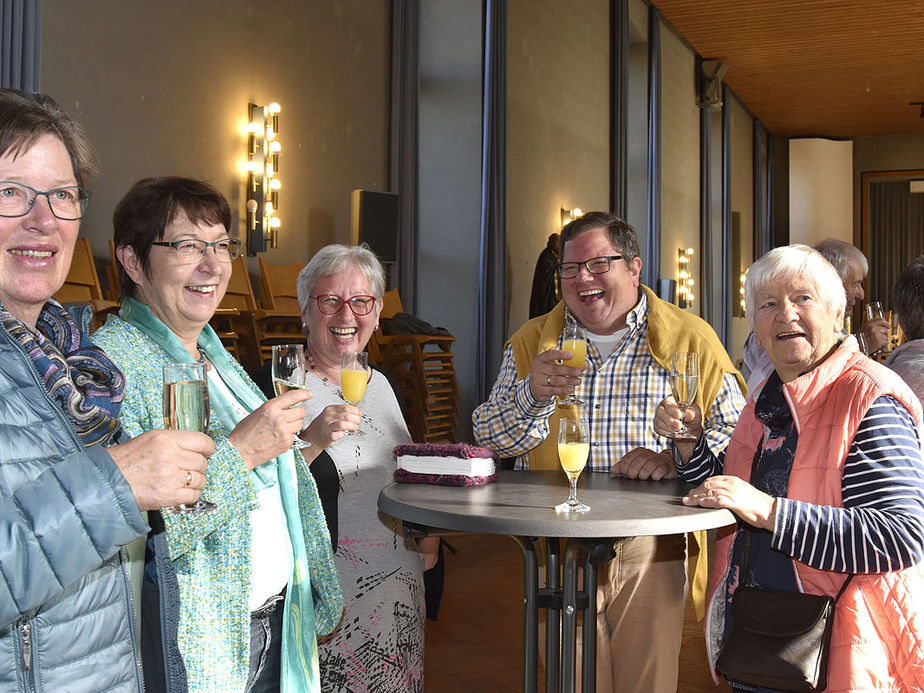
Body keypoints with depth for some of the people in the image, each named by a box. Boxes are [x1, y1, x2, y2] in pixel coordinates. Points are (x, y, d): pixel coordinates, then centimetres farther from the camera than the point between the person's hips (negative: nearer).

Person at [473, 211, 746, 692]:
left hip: (652, 551, -1)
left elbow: (735, 431, 0)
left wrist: (678, 457, -19)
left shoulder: (691, 338, 1)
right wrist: (532, 394, -17)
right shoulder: (531, 342, 7)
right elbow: (489, 439, 2)